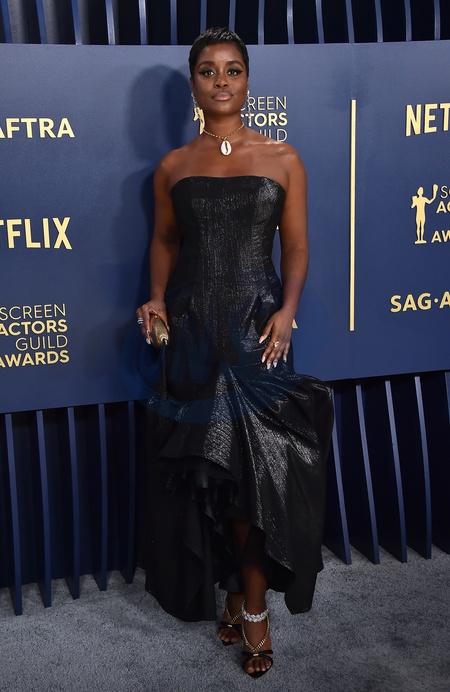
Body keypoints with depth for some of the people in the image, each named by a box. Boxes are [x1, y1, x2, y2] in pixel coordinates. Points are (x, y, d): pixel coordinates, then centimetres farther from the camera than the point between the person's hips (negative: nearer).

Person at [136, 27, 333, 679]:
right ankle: (241, 590, 25)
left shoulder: (283, 159, 3)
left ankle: (251, 601, 18)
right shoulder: (173, 167, 7)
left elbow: (296, 246, 3)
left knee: (261, 467, 0)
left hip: (258, 328, -1)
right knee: (211, 469, 6)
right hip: (194, 330, 2)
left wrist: (287, 310, -12)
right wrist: (158, 297, -1)